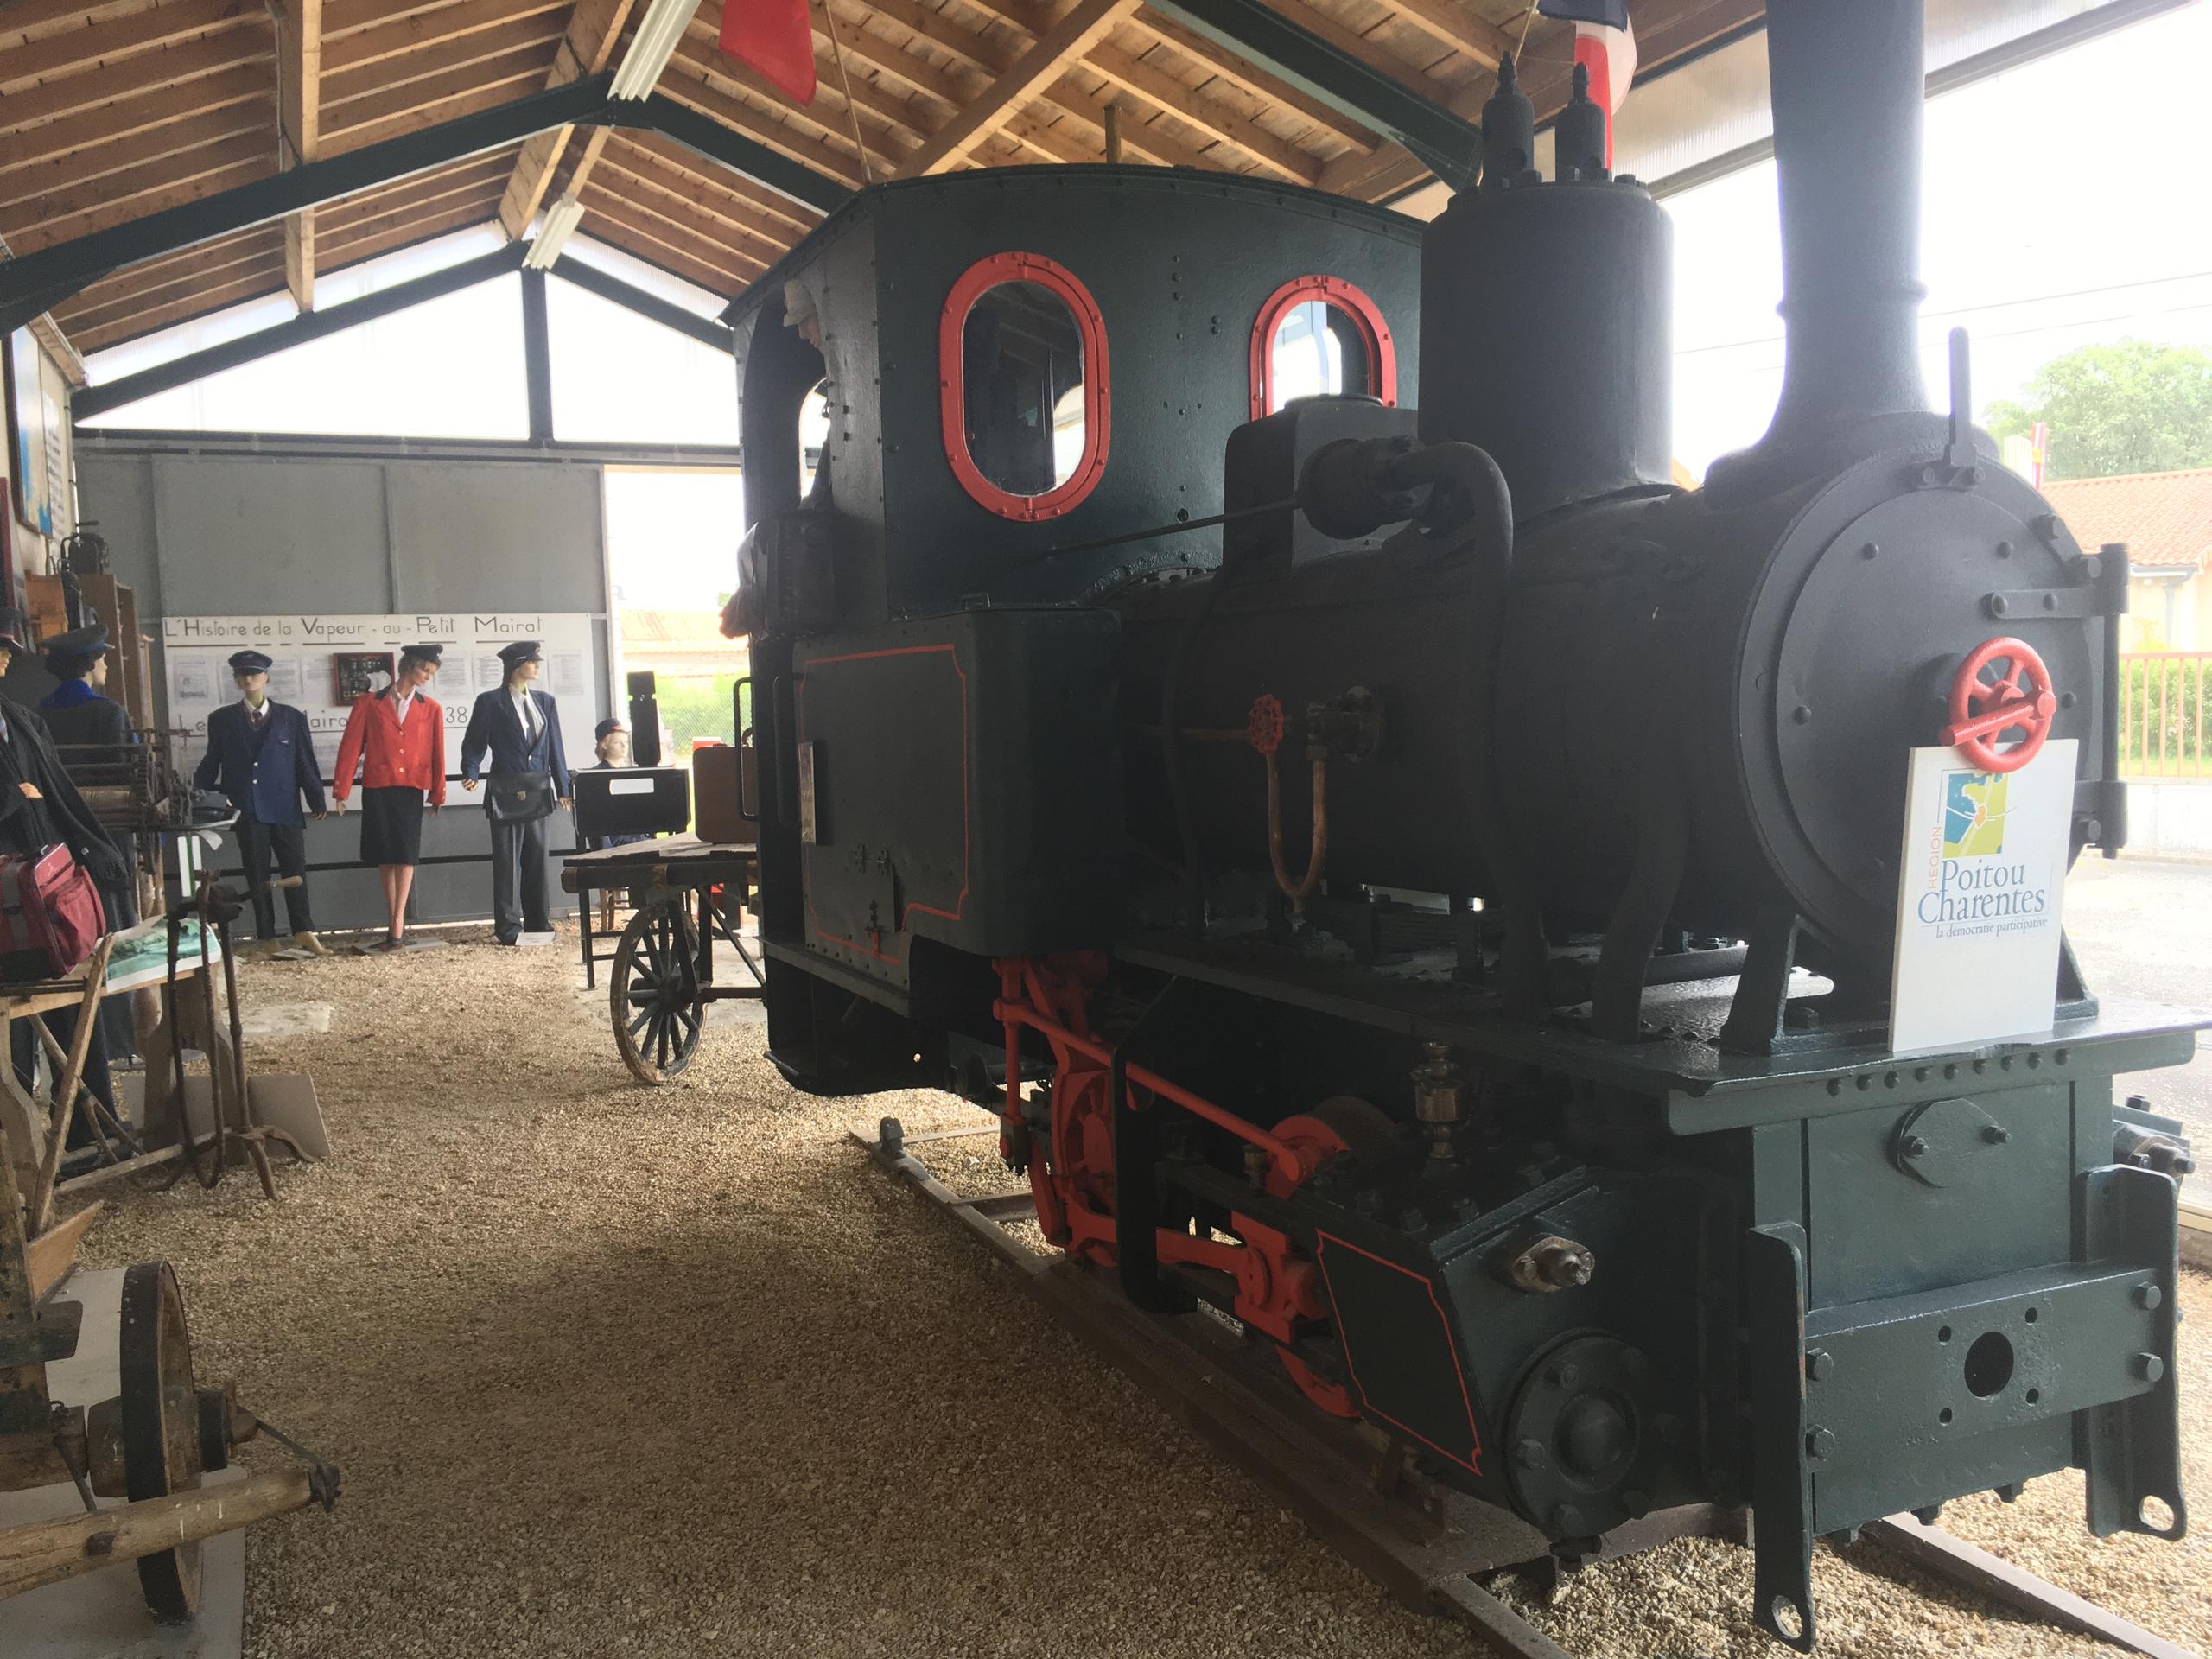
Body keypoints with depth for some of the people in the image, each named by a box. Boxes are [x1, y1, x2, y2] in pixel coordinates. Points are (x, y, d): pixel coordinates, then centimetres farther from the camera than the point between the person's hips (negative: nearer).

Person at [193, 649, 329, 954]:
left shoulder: (291, 717, 6)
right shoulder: (222, 719, 9)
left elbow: (306, 762, 5)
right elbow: (211, 765, 12)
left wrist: (317, 802, 1)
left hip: (285, 811, -1)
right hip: (247, 812, 1)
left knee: (295, 874, -1)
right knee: (257, 879, 4)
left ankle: (304, 933, 2)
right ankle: (266, 940, 8)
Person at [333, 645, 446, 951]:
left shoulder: (431, 710, 8)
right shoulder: (368, 704, 6)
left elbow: (437, 754, 7)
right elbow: (351, 747, 3)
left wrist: (437, 794, 5)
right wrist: (341, 790, -1)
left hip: (411, 790, 0)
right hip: (377, 790, 0)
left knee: (405, 855, -7)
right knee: (384, 857, 5)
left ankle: (396, 925, -7)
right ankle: (395, 925, 12)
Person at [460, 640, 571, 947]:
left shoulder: (544, 702, 13)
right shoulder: (490, 701, -1)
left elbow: (554, 747, 13)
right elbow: (474, 743, 0)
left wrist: (562, 788, 10)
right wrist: (470, 773, -17)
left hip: (538, 790, 5)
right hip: (507, 791, -5)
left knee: (536, 857, 9)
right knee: (507, 860, -2)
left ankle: (537, 922, 17)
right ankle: (508, 928, 2)